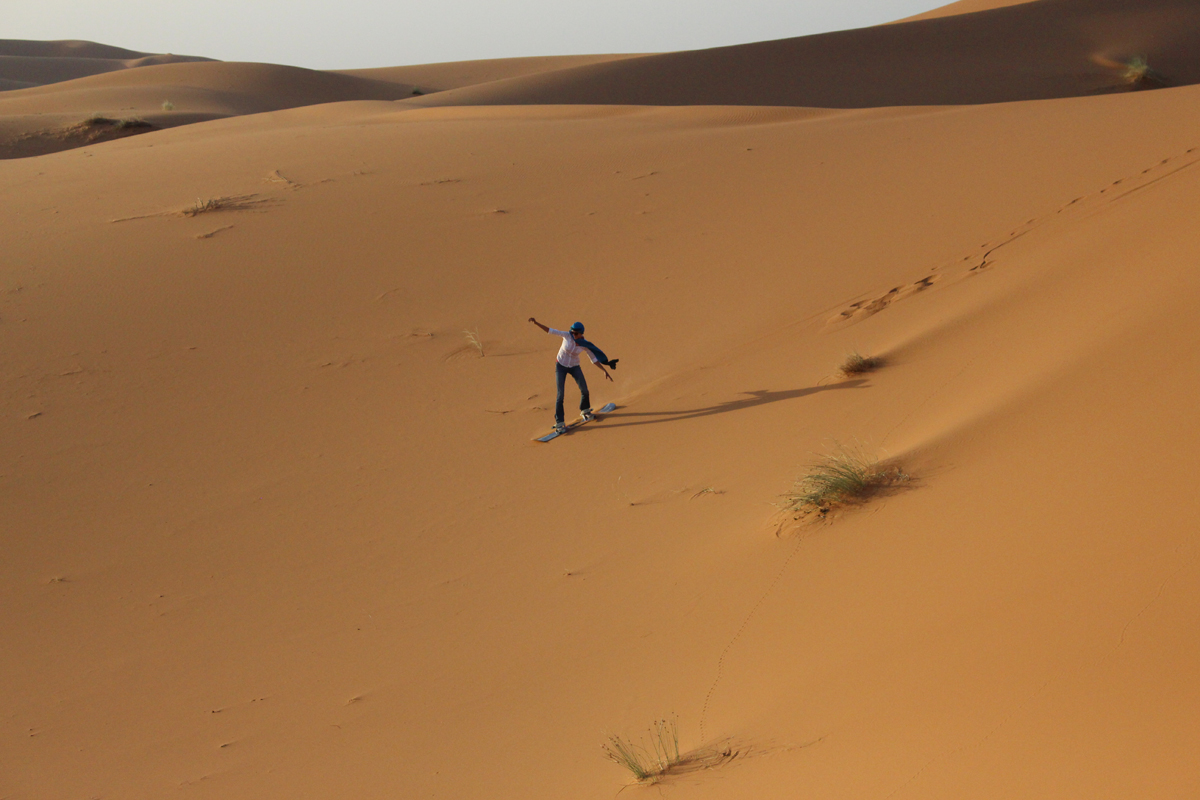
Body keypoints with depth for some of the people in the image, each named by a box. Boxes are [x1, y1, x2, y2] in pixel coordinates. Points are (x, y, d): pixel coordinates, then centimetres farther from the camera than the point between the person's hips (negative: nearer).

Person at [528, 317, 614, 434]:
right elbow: (550, 331, -22)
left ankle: (585, 411, 36)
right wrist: (536, 323, -32)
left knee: (585, 391, 3)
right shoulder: (567, 335, -22)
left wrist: (604, 370, -11)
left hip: (574, 366, 2)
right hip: (561, 366, -2)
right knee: (560, 395, -10)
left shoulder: (585, 345, -16)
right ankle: (559, 423, -3)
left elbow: (594, 359, -6)